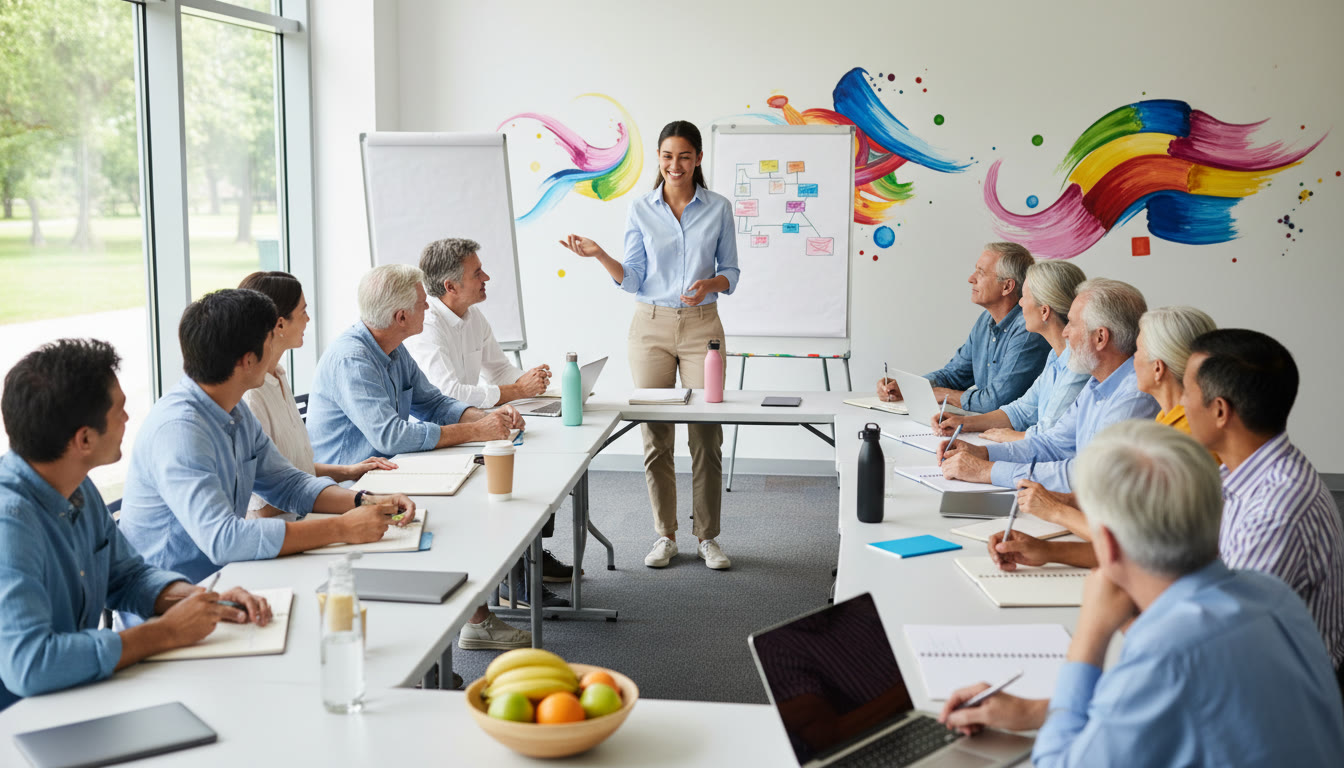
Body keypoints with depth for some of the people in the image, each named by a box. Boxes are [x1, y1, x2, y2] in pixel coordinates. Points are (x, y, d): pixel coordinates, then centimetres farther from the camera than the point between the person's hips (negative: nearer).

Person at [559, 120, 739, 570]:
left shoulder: (719, 208, 4)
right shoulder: (640, 211, 5)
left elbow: (731, 272, 7)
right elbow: (632, 279, 3)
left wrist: (711, 284, -14)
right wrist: (598, 255, -13)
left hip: (701, 326, -1)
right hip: (651, 326, 1)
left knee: (707, 435, -3)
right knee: (655, 435, 2)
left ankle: (708, 537, 10)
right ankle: (665, 536, 14)